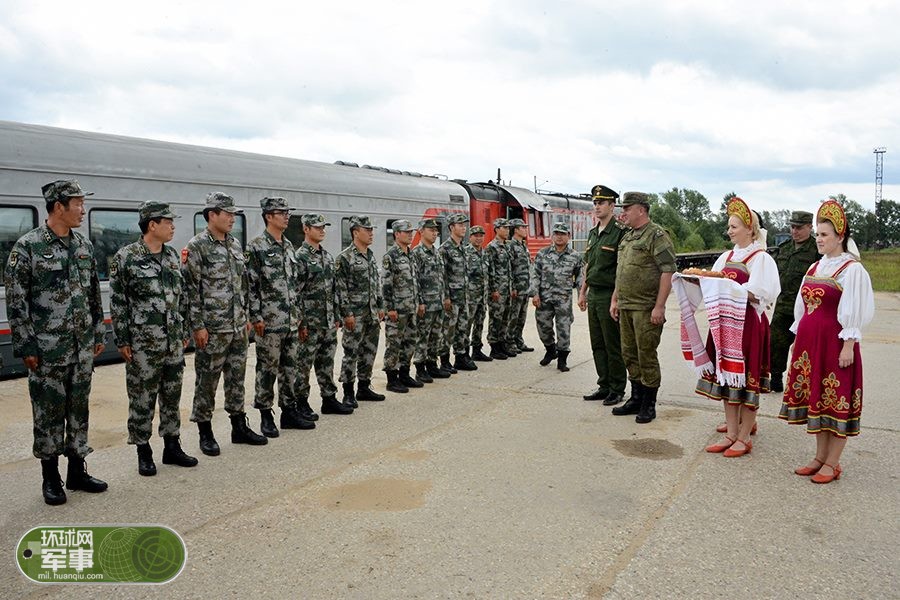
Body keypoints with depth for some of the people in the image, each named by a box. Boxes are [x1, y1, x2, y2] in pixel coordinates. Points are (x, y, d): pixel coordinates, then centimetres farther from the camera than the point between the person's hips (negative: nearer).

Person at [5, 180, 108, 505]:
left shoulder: (84, 245, 8)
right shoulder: (27, 247, -9)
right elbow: (15, 301, -9)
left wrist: (98, 333, 13)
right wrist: (25, 346, -11)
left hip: (83, 348, 5)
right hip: (48, 350, -5)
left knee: (78, 409, 12)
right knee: (49, 413, 5)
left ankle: (77, 471, 24)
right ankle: (51, 478, 19)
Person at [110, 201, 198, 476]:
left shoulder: (173, 255, 9)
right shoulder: (125, 257, -9)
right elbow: (117, 302, -7)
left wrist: (184, 331, 14)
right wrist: (122, 340, -9)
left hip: (173, 342, 6)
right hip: (143, 344, -5)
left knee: (172, 396, 12)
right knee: (142, 399, 5)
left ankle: (172, 447, 24)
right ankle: (143, 452, 18)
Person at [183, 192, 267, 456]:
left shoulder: (235, 244, 11)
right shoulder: (196, 246, -10)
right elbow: (190, 289, -13)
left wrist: (246, 316, 15)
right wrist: (198, 326, -15)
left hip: (237, 327, 7)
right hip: (212, 329, -7)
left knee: (236, 377, 14)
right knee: (207, 381, 4)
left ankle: (239, 427, 24)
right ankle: (205, 433, 16)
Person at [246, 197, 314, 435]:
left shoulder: (288, 245, 14)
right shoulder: (256, 247, -9)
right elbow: (250, 284, -12)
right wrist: (255, 317, -15)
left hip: (291, 321, 7)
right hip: (269, 321, -7)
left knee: (290, 366, 12)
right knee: (267, 368, 1)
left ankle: (289, 411, 22)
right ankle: (266, 416, 12)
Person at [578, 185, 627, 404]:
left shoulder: (620, 232, -10)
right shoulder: (592, 233, 15)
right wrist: (583, 292, 18)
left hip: (609, 295, -8)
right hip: (593, 295, 8)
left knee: (613, 346, 1)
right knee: (597, 345, 13)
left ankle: (617, 390, 12)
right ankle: (604, 386, 23)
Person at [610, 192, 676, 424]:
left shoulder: (657, 235, -11)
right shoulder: (627, 238, 16)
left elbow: (668, 272, -17)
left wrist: (659, 306, -21)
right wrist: (614, 300, 18)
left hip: (646, 309, -8)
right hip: (625, 307, 8)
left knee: (647, 356, -1)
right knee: (629, 354, 14)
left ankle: (649, 405, 11)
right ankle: (636, 399, 26)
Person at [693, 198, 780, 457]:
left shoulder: (761, 258, -6)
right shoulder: (726, 257, 14)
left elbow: (759, 295, -16)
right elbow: (713, 288, 15)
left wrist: (730, 287, -25)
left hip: (748, 323, -7)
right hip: (725, 322, 7)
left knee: (746, 378, 0)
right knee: (725, 375, 9)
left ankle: (744, 438, 9)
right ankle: (731, 434, 18)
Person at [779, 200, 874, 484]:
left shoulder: (852, 270, -9)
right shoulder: (815, 268, 12)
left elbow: (854, 312, -13)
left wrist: (848, 347, -16)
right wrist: (798, 339, 14)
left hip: (834, 343, -7)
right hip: (810, 342, 7)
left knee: (836, 401, 1)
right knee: (816, 398, 12)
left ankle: (832, 463, 10)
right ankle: (820, 457, 23)